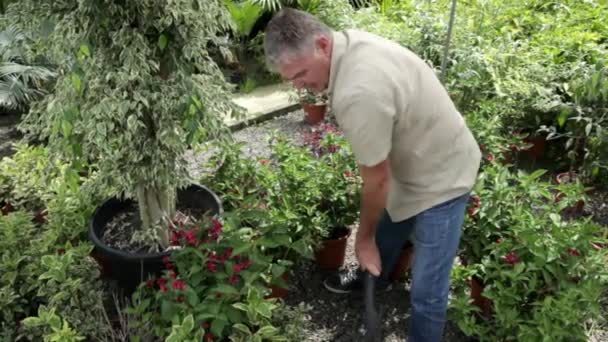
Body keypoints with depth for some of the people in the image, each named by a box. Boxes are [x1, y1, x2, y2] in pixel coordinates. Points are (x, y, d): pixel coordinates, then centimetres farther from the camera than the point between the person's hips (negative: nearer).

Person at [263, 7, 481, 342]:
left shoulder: (358, 94, -39)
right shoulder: (348, 42, -8)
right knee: (386, 232, 31)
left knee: (426, 291, -2)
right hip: (416, 159, 10)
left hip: (440, 177, -10)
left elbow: (377, 180, -26)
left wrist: (363, 238, -8)